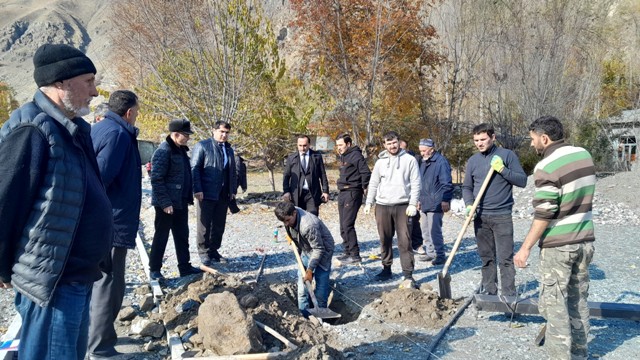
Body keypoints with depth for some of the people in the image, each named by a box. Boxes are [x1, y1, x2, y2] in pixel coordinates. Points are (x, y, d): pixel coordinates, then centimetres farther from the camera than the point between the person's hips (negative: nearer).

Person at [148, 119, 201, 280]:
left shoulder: (181, 150, 12)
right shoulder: (163, 151, -17)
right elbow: (156, 179, -21)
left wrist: (189, 197, 16)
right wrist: (165, 202, -22)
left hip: (181, 203, 9)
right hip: (167, 204, -9)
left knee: (182, 236, 14)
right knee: (161, 237, 3)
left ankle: (185, 267, 23)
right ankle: (154, 269, 15)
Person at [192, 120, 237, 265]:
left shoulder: (229, 149, 17)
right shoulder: (202, 146, -3)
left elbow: (233, 172, 19)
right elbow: (194, 168, -9)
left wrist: (233, 190, 12)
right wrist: (197, 189, -15)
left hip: (224, 194, 6)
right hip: (206, 193, -6)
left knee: (219, 225, 10)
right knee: (205, 225, 2)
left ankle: (213, 250, 21)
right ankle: (203, 252, 12)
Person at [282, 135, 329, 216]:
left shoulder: (317, 157, 8)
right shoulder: (291, 158, 9)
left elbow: (323, 175, 8)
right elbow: (286, 176, 7)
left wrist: (325, 191, 1)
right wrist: (286, 191, -4)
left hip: (312, 194, -1)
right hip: (296, 194, 1)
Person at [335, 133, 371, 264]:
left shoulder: (355, 155, -13)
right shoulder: (342, 157, 16)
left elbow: (366, 172, -18)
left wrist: (364, 188, -10)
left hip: (353, 193, -10)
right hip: (343, 193, 10)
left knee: (348, 225, -11)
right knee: (343, 226, 12)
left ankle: (355, 255, -4)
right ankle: (348, 252, 22)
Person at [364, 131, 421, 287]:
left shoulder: (409, 160, 1)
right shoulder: (380, 162, 9)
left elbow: (415, 184, -2)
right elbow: (373, 184, 13)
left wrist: (413, 204, -10)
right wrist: (368, 203, 6)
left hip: (403, 206, -3)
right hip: (382, 206, 3)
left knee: (405, 241, -6)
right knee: (385, 240, 10)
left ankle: (408, 275, -3)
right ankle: (386, 269, 23)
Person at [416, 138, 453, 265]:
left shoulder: (441, 161, -13)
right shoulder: (422, 161, 14)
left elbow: (446, 183, -16)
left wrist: (445, 200, -18)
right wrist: (419, 199, 23)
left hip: (435, 204, -9)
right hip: (424, 203, 9)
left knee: (434, 230, -8)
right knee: (425, 230, 14)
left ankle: (440, 255, 1)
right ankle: (430, 252, 26)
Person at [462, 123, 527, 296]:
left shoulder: (507, 155, -2)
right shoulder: (473, 160, 8)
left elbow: (522, 180, -4)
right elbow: (467, 187, 13)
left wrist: (502, 169, -16)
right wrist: (469, 205, -5)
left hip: (502, 215, -4)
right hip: (480, 216, 4)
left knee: (505, 259, -5)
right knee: (486, 257, 12)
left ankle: (508, 296, 2)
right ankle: (489, 292, 23)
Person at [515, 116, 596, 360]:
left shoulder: (546, 167, -18)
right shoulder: (585, 155, 6)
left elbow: (543, 215, -19)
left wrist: (525, 248, -14)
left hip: (558, 245, -8)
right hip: (585, 241, 8)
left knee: (554, 303, 0)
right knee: (579, 301, 17)